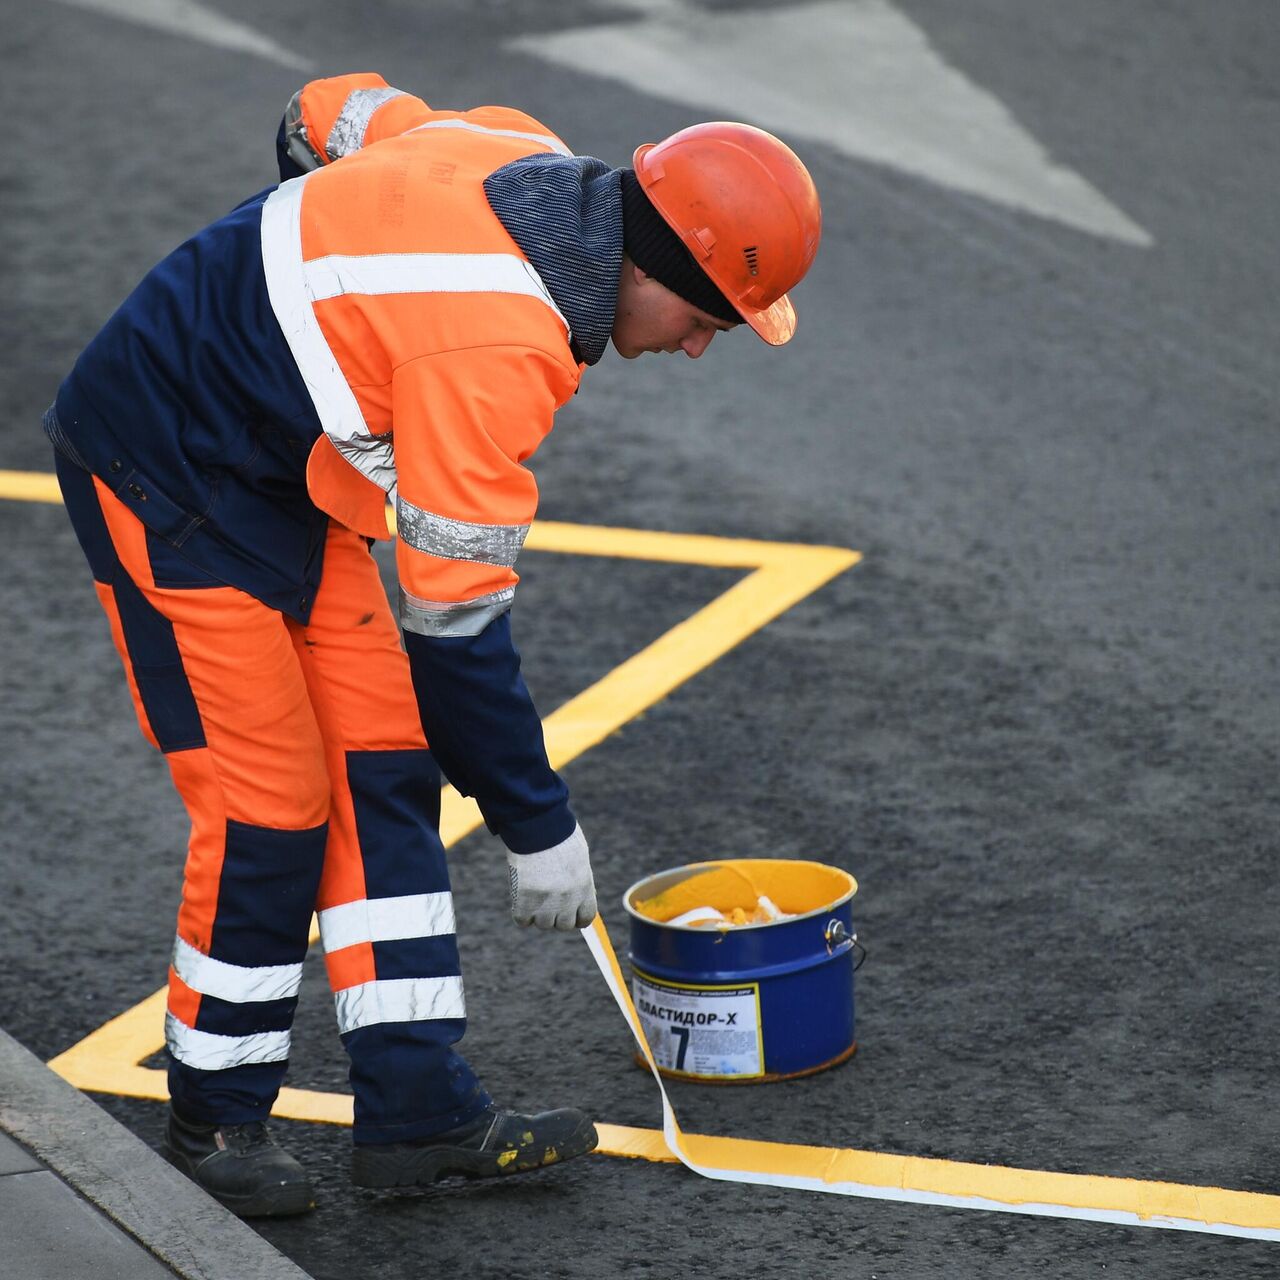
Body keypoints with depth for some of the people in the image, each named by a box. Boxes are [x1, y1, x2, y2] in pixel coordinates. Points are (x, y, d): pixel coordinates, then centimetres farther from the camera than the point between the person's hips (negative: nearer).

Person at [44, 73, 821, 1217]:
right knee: (272, 801, -8)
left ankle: (416, 1108, 8)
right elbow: (455, 619, -25)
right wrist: (540, 829, -16)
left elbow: (335, 112, 13)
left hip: (280, 468, 10)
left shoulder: (530, 160, -6)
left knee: (383, 761, 4)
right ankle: (217, 1119, 10)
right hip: (165, 477, -10)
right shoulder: (500, 342, -31)